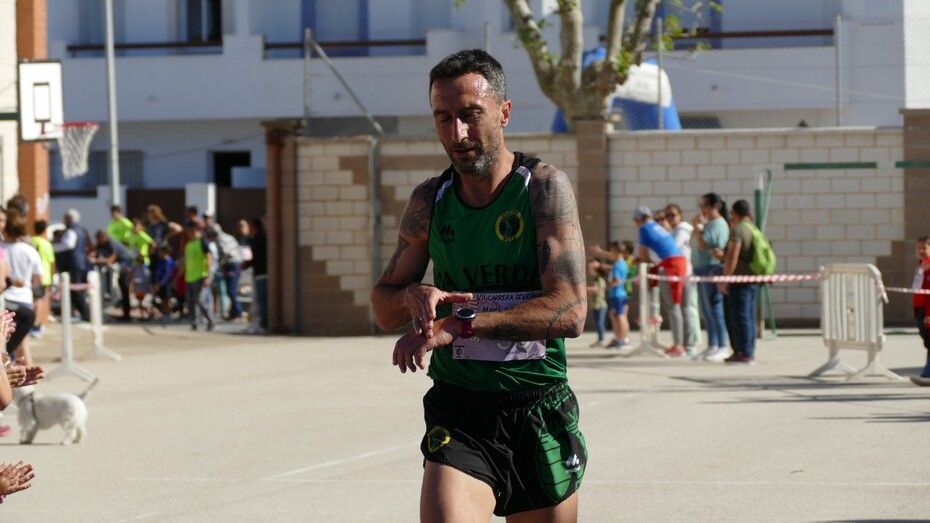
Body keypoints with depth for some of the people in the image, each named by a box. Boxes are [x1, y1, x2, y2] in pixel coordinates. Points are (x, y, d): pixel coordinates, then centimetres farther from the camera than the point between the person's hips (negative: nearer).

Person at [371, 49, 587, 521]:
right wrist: (412, 296, -10)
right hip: (458, 417, 1)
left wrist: (461, 324, -27)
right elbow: (383, 311, 14)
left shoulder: (545, 188, -8)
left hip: (541, 416, -1)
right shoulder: (429, 201, 5)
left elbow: (570, 312, -19)